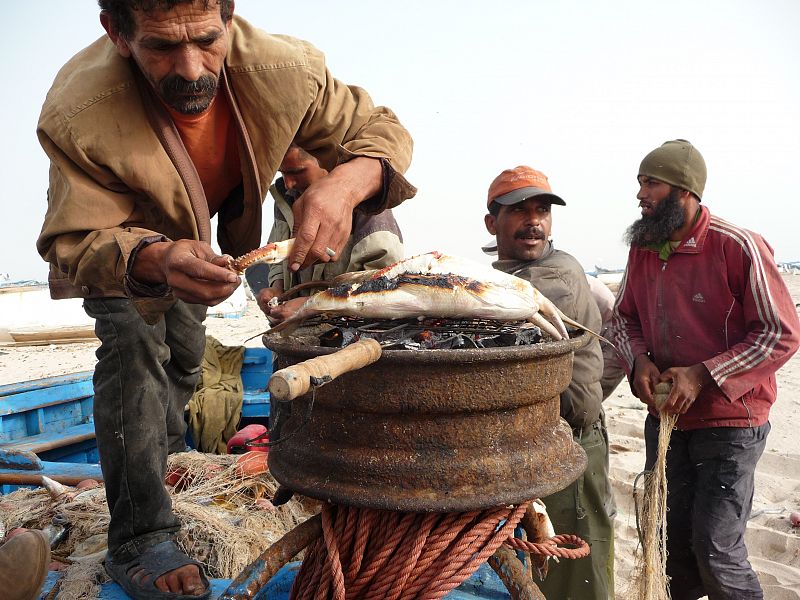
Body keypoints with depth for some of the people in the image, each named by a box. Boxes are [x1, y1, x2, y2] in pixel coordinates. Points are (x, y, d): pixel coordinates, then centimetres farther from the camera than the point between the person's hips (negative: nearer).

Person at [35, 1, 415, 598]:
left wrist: (343, 186, -51)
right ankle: (139, 538, -7)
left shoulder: (283, 69, -38)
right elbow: (77, 242, -35)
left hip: (197, 235, 4)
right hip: (115, 241, -3)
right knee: (133, 347, -25)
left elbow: (382, 129, -28)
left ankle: (161, 454, 51)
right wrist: (153, 262, -58)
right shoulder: (76, 116, -42)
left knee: (185, 355, 19)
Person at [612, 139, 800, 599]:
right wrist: (639, 359, -8)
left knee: (715, 549, 0)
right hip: (665, 419, 6)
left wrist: (702, 375, -22)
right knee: (670, 544, 17)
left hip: (729, 423, -5)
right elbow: (625, 316, 12)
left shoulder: (738, 247, -16)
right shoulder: (643, 250, 2)